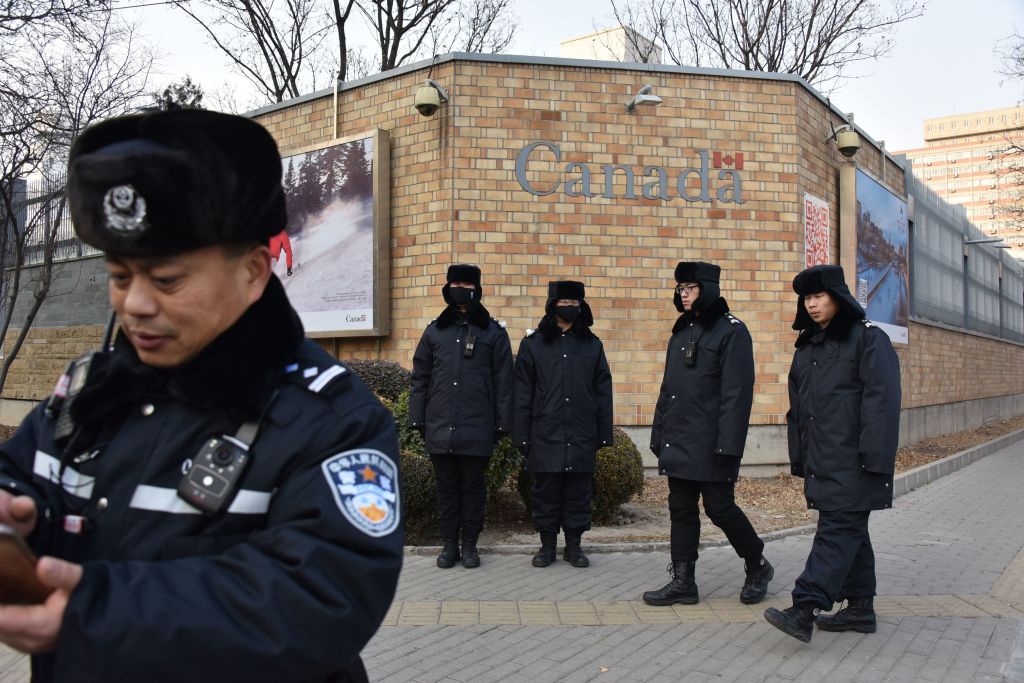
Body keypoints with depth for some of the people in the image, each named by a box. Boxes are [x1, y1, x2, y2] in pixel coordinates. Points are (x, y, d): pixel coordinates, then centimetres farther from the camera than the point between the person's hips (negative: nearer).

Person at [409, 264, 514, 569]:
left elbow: (503, 381, 2)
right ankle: (449, 544, 20)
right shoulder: (434, 331, 11)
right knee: (446, 486, 9)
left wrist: (502, 423, -3)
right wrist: (417, 419, 5)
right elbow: (420, 378, 11)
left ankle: (470, 544, 18)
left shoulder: (493, 332, 4)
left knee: (473, 486, 7)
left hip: (477, 428, -2)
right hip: (440, 427, 2)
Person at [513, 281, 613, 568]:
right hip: (545, 435, -1)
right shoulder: (533, 343, 4)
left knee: (579, 491, 6)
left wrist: (604, 433, 5)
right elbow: (522, 393, 3)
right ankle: (547, 545, 18)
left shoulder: (592, 344, 9)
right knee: (546, 490, 5)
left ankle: (574, 545, 19)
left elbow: (603, 392, 9)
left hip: (582, 436, 1)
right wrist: (521, 435, -2)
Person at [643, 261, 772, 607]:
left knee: (720, 507, 0)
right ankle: (682, 582, 17)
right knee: (681, 509, 9)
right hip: (678, 441, 7)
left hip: (709, 443, -7)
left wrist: (728, 444, -21)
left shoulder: (731, 331, -8)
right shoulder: (681, 330, 15)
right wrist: (659, 434, 15)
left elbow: (737, 392, -15)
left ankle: (758, 566, 24)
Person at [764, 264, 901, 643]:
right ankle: (859, 608, 22)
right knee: (849, 531, 13)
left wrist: (874, 456, -19)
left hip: (851, 462, -8)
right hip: (821, 461, 8)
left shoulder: (868, 338, -6)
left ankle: (804, 610, -15)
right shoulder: (808, 344, 16)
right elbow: (797, 405, 19)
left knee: (838, 528, -10)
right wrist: (799, 456, 16)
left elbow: (881, 399, -14)